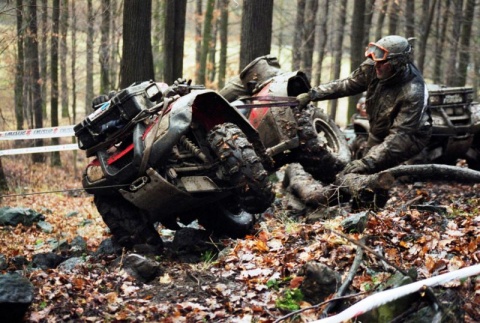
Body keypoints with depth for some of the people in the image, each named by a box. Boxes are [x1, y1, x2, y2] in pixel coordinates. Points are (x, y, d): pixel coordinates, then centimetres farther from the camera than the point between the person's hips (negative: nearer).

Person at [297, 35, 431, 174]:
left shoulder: (413, 93, -35)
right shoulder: (373, 67, -19)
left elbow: (399, 136, -37)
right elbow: (347, 84, -4)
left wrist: (367, 162, -45)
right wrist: (312, 94, -14)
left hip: (410, 136, -6)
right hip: (379, 133, 6)